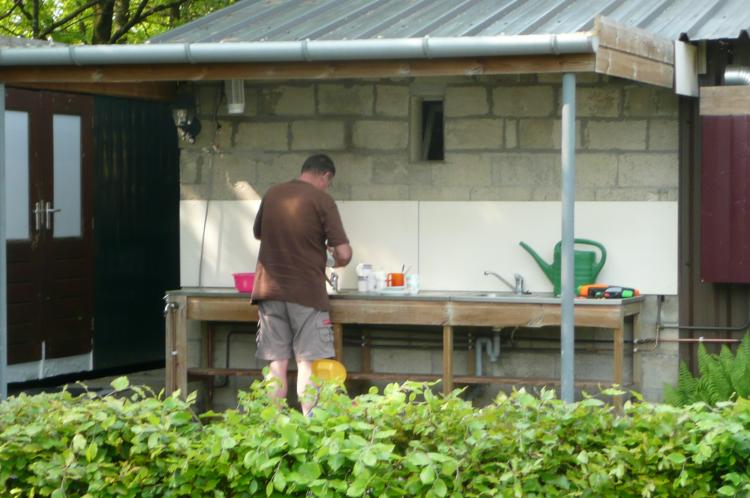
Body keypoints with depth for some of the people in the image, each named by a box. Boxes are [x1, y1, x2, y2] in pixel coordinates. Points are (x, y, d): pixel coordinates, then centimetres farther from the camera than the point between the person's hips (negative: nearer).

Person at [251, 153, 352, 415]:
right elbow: (344, 253, -12)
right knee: (307, 364, 0)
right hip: (307, 292, -4)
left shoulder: (272, 194, 8)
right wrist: (337, 261, 10)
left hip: (270, 288, 4)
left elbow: (258, 233, 26)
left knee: (277, 364, 7)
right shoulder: (322, 200, -8)